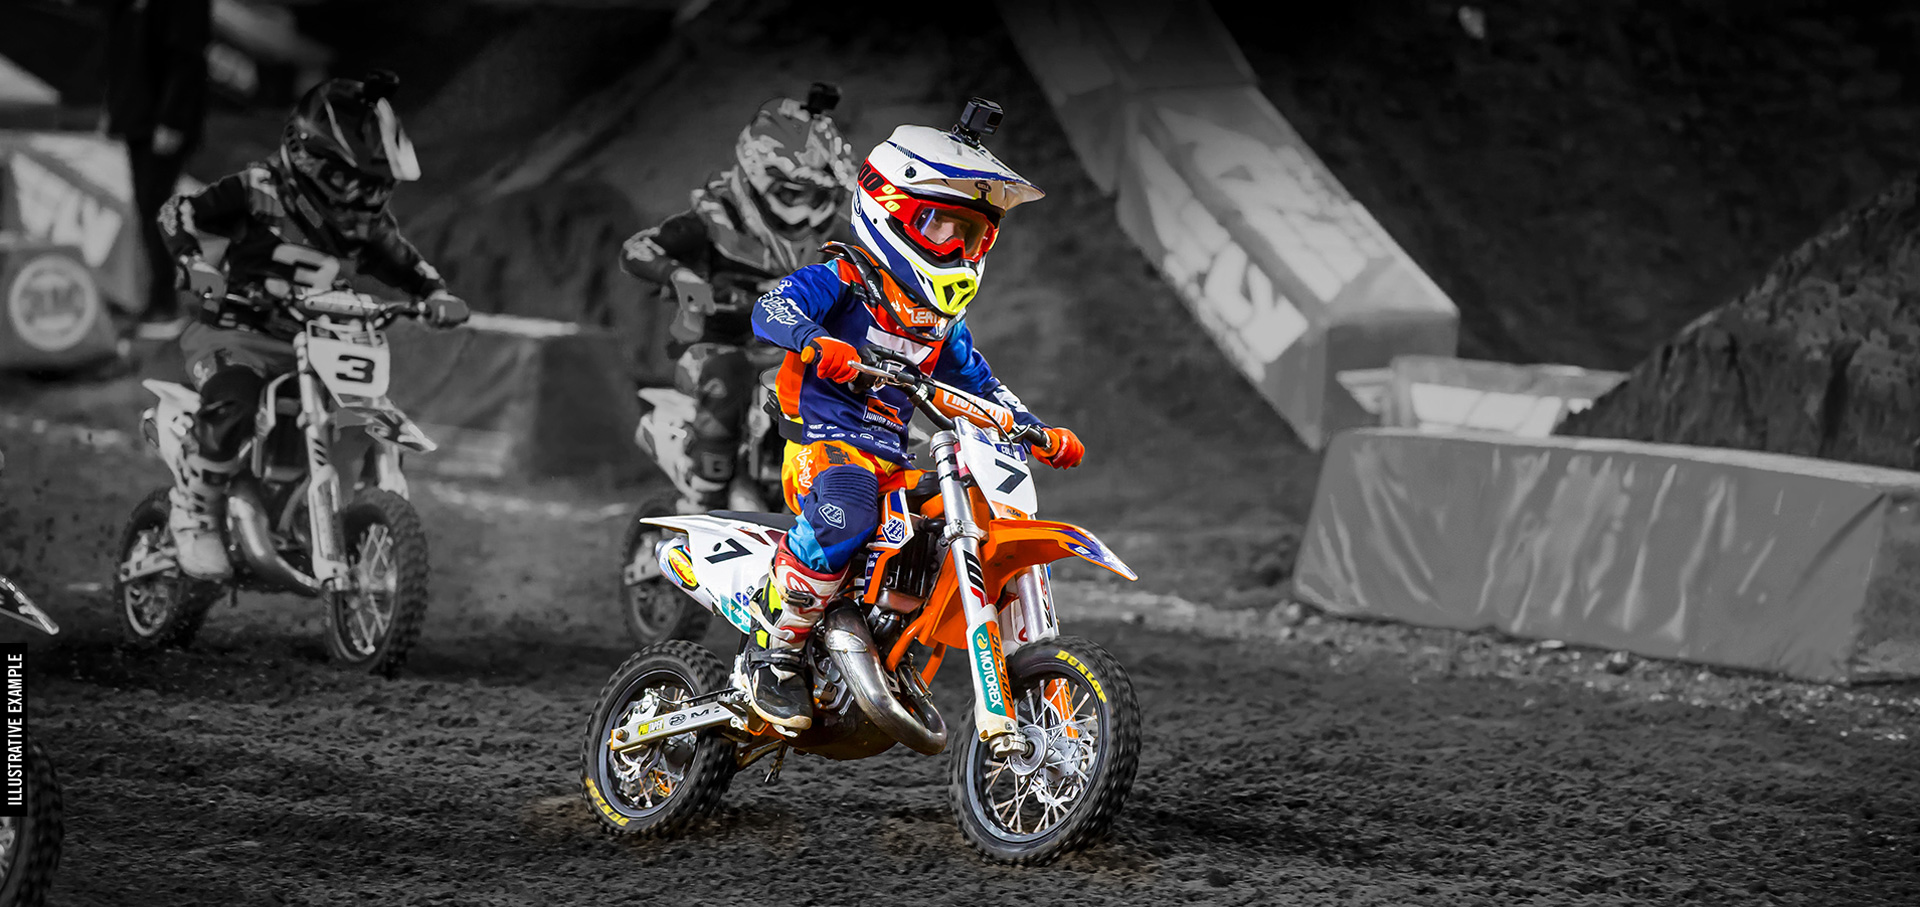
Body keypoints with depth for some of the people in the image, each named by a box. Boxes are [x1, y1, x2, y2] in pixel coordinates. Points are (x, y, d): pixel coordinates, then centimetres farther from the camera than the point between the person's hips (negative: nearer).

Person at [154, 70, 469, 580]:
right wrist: (194, 265, -29)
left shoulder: (366, 223, 9)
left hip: (311, 343, 6)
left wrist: (439, 296, -4)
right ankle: (193, 517, -20)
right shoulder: (258, 192, -9)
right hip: (235, 334, -6)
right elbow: (176, 212, -10)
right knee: (234, 400, -37)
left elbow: (406, 265, 18)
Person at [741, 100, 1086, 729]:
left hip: (894, 464, 8)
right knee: (845, 512, -41)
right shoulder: (841, 281, -1)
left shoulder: (943, 320, 22)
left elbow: (980, 385, 31)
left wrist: (1043, 435, 18)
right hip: (824, 445, -8)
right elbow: (771, 310, -16)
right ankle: (774, 649, -28)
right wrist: (817, 342, -38)